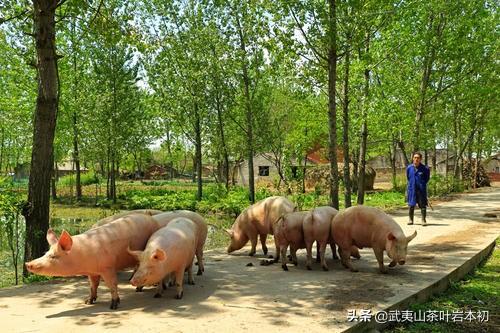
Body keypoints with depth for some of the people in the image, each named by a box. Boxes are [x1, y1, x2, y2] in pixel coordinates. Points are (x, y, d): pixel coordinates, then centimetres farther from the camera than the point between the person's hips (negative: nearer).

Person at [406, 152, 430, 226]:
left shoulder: (425, 168, -7)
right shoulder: (409, 168, 1)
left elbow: (427, 178, 8)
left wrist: (422, 184, 7)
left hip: (421, 189, -2)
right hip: (412, 189, 2)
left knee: (423, 205, 1)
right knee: (411, 205, 7)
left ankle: (423, 220, 10)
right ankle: (411, 219, 19)